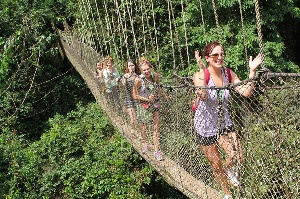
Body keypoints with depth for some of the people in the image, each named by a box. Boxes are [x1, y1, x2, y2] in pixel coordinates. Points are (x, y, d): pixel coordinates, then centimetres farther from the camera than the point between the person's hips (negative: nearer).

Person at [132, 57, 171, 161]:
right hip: (143, 106, -2)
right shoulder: (138, 80, -21)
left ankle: (156, 150, 10)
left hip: (155, 104, 2)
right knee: (143, 128, 12)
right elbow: (134, 95, -13)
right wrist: (146, 99, -22)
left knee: (156, 127, 1)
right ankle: (146, 143, 41)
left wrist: (165, 96, 16)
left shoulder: (156, 76, -9)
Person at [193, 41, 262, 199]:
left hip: (224, 122, 3)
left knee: (237, 158, -10)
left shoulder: (228, 73, -7)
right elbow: (203, 96, -39)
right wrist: (202, 69, -39)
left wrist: (252, 71, -23)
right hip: (205, 125, -3)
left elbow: (246, 93, -16)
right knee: (216, 166, 10)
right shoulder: (200, 75, -19)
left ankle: (228, 168, 28)